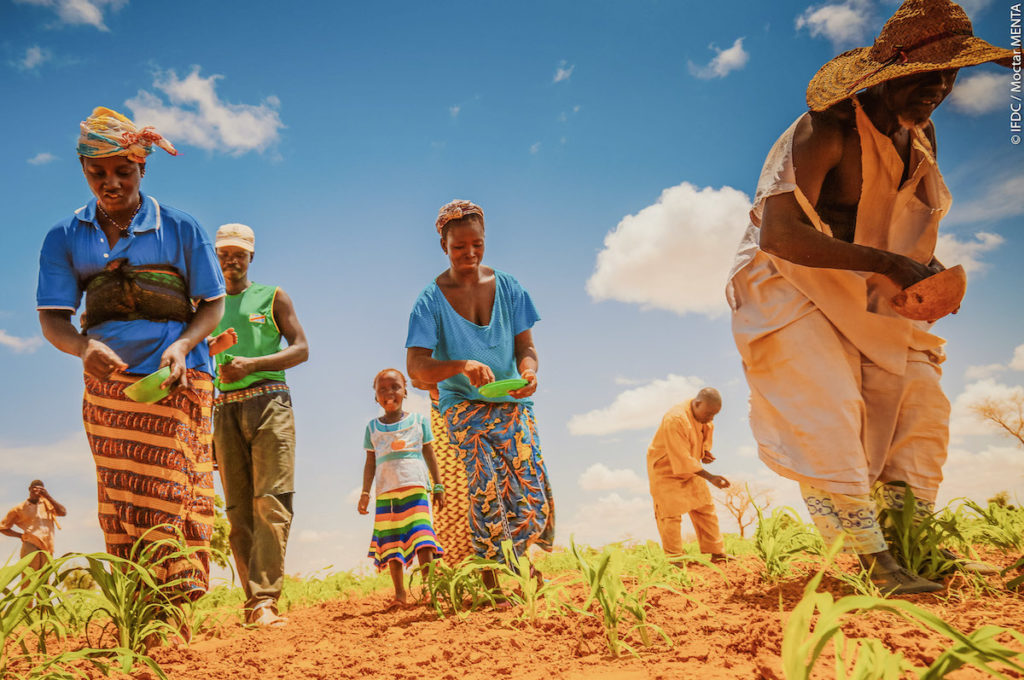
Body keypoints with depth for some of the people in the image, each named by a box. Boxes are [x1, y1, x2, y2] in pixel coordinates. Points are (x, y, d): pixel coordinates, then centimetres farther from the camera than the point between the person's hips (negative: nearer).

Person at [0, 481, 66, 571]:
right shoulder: (20, 508, 9)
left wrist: (48, 496, -7)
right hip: (31, 547, -3)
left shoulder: (47, 503, 14)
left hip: (47, 550, 3)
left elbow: (63, 512, -3)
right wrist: (20, 535, 1)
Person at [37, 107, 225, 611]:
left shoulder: (180, 229, 1)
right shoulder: (65, 238, 6)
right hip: (106, 383, 3)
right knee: (118, 503, 4)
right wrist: (83, 347, -22)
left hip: (174, 380, -3)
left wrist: (181, 346, -16)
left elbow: (213, 305, 3)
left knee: (167, 495, -9)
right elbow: (52, 317, 1)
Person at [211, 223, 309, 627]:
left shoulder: (273, 297, 13)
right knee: (238, 510, -1)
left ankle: (263, 601, -20)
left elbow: (301, 349, 4)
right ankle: (254, 600, 2)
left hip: (268, 401, -3)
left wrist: (251, 363, -11)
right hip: (225, 409, 4)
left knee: (271, 502, -15)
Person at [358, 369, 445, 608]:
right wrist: (365, 492, 4)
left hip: (415, 487, -2)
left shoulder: (418, 421, 9)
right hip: (386, 492, 2)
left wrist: (438, 487, 7)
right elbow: (370, 462, 13)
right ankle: (399, 593, 9)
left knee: (421, 537, -16)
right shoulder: (373, 427, 12)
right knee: (391, 544, 2)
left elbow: (430, 456, 11)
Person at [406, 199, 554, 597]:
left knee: (533, 495, -8)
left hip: (512, 403, 3)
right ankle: (493, 585, -2)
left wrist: (528, 370, -20)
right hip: (463, 406, -2)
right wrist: (462, 366, -33)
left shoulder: (507, 287, 3)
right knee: (487, 490, -14)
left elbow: (525, 345, 3)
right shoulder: (431, 300, -6)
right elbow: (416, 368, -15)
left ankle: (513, 559, 16)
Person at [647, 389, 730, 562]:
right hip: (666, 471, -8)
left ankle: (717, 554, 18)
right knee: (670, 515, -8)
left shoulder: (703, 416, -6)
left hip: (690, 469, 8)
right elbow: (683, 459, -33)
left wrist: (704, 451, -4)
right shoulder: (675, 419, -33)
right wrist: (710, 477, -34)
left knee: (705, 508, 10)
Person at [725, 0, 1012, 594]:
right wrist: (886, 263, -34)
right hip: (788, 286, -8)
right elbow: (779, 235, -34)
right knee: (826, 411, -20)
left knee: (920, 394, -2)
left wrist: (929, 268, -7)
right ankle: (876, 564, -17)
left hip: (863, 299, 8)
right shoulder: (827, 132, -23)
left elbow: (914, 225, 17)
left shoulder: (920, 135, 3)